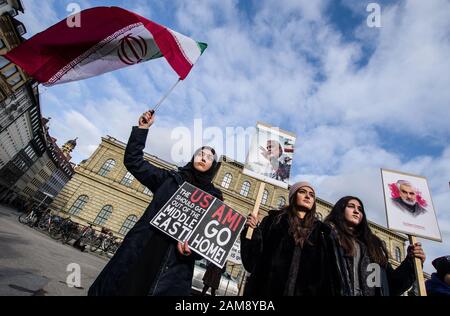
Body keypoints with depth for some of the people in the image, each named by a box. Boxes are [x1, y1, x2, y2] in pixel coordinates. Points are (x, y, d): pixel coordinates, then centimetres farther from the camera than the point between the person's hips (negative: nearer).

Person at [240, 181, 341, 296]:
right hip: (269, 289, -2)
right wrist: (252, 231, -17)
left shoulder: (320, 231, 10)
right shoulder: (274, 220, 2)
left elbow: (328, 272, 7)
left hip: (305, 291, 2)